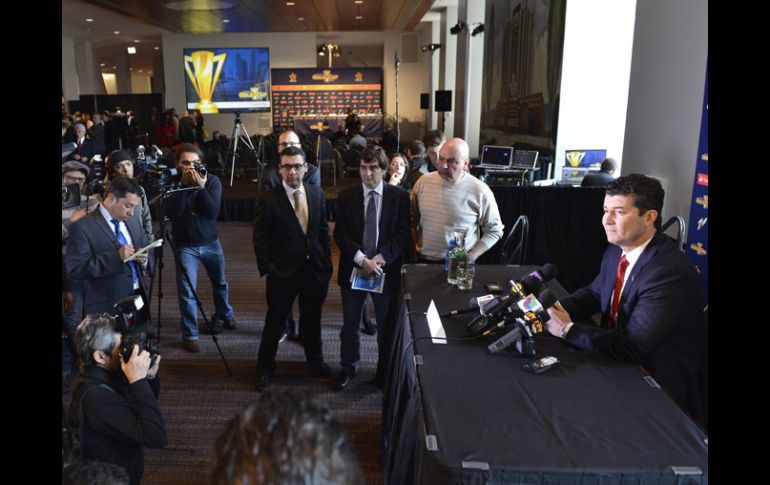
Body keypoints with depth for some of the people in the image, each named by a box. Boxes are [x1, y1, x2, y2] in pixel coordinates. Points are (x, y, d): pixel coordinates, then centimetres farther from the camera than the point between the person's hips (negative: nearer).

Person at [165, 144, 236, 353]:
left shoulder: (212, 180, -9)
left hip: (211, 243, 2)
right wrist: (184, 185, -26)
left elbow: (214, 212, -18)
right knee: (187, 292, -5)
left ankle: (224, 315, 45)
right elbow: (173, 214, -22)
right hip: (185, 246, -2)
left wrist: (201, 187, -28)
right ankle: (190, 335, 9)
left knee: (220, 284, 20)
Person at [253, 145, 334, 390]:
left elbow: (324, 230, 7)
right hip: (283, 272, -4)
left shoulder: (317, 193, 1)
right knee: (275, 320, 9)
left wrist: (327, 262, 5)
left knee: (312, 317, 20)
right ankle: (265, 367, 28)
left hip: (315, 269, 4)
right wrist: (267, 268, -10)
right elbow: (260, 239, -7)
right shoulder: (267, 199, -11)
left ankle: (315, 358, 41)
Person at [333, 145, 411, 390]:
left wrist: (380, 258, -18)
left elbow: (403, 234, -7)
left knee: (387, 326, 12)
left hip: (386, 270, -1)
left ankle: (385, 374, 32)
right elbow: (340, 234, -5)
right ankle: (348, 368, 36)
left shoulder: (400, 197, -4)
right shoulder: (346, 196, -1)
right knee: (350, 325, 15)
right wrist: (361, 259, -19)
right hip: (352, 268, 1)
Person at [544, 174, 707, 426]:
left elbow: (633, 346, -30)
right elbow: (594, 293, 11)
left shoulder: (671, 272, -27)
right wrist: (560, 308, -10)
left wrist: (568, 329, -24)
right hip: (618, 359, 7)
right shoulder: (617, 250, -1)